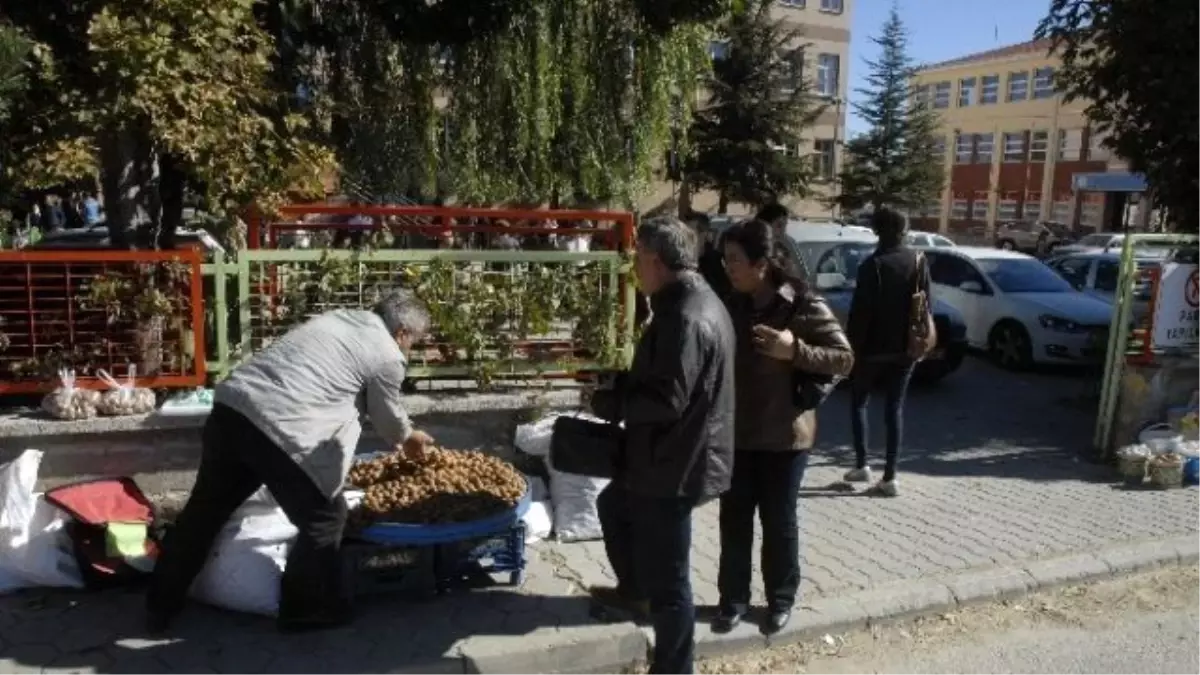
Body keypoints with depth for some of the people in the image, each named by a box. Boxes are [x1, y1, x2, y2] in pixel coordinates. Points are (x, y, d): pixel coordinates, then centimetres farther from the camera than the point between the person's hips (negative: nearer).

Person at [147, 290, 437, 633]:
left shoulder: (336, 318, 25)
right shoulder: (387, 356, 0)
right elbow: (388, 416, 14)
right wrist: (409, 438, 36)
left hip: (231, 407, 9)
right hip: (280, 431, -9)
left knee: (206, 508, 22)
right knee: (323, 520, 10)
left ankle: (161, 604, 36)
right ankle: (306, 609, 24)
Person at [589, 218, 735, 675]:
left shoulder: (686, 319, -26)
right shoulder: (693, 303, 8)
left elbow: (666, 400, -29)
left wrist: (608, 403, -14)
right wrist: (621, 386, 6)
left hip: (675, 465, -11)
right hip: (670, 455, 11)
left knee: (667, 579, 2)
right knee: (613, 507, 32)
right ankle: (635, 592, 50)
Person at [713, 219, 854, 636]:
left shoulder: (804, 305, -13)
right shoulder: (734, 304, 3)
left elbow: (845, 359, -13)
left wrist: (794, 350, -26)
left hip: (784, 434, -4)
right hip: (736, 432, 5)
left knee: (778, 519, 10)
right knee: (734, 518, 10)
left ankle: (781, 599, 29)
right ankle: (733, 598, 26)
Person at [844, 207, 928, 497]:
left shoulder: (873, 264, -14)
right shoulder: (919, 261, 3)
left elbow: (860, 311, -14)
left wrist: (852, 347, -8)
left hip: (874, 348, -4)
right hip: (906, 348, 4)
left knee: (858, 403, 15)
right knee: (895, 409, 8)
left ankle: (861, 465, 13)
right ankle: (889, 478, 6)